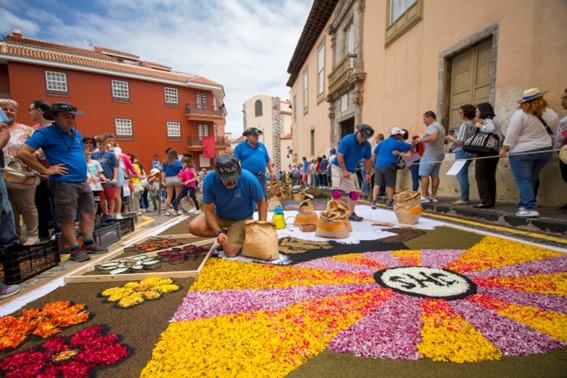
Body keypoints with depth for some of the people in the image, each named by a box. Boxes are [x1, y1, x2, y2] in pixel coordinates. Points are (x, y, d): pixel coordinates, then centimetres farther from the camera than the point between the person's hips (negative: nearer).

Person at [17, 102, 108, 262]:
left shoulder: (76, 133, 14)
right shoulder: (45, 133, -8)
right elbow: (23, 153, -15)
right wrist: (46, 170, -14)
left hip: (82, 181, 7)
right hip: (63, 183, -7)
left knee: (89, 213, 10)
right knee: (68, 219, 1)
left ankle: (88, 244, 20)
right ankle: (75, 250, 10)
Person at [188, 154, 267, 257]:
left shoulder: (249, 179, -31)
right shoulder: (210, 179, -27)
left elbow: (262, 203, -14)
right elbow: (209, 211, -17)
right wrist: (219, 232, -28)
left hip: (241, 219, -2)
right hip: (219, 215, 3)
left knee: (230, 252, -13)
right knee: (194, 227, -20)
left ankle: (241, 236, 20)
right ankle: (225, 232, 4)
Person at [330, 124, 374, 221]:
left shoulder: (367, 145, -3)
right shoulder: (347, 140, -19)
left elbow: (367, 160, 9)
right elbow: (339, 155, -22)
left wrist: (368, 173, 3)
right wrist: (344, 171, -24)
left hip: (352, 170, 6)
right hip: (338, 167, -5)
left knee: (355, 192, 3)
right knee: (337, 190, -16)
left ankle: (351, 213, 18)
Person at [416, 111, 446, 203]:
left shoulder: (432, 126, -11)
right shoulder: (440, 126, 22)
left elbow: (433, 137, -28)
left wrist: (421, 140, -17)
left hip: (430, 155, -10)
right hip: (439, 154, 10)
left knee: (424, 175, -8)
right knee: (435, 175, 9)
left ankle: (424, 197, -11)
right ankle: (434, 196, 10)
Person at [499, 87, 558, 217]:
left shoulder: (520, 114, -13)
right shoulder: (551, 114, 5)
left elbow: (512, 133, -17)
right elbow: (554, 132, 13)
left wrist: (504, 148, -12)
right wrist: (546, 143, 26)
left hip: (521, 152, -6)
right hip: (544, 151, 6)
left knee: (523, 180, -4)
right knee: (532, 179, 14)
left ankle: (530, 208, -10)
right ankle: (524, 205, 18)